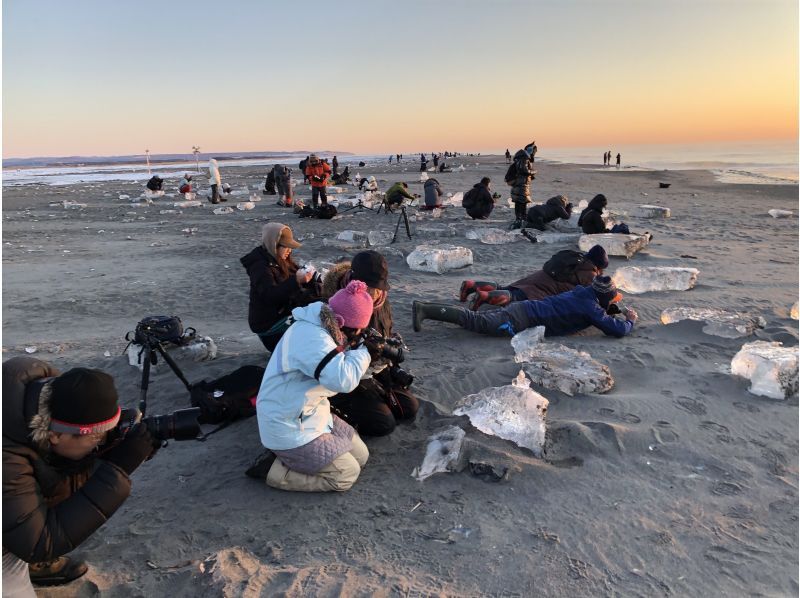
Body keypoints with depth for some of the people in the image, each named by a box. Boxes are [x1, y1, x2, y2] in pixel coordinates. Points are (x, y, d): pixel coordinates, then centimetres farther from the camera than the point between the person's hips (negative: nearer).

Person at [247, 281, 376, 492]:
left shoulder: (319, 327, 1)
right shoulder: (311, 337, -30)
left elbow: (335, 374, 9)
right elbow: (343, 379, -38)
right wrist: (363, 349, -20)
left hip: (310, 416, 10)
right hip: (290, 430, -10)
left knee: (360, 456, 13)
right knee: (346, 474, -4)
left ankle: (285, 458, 14)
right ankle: (272, 468, 1)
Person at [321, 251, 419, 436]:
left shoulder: (381, 303, -4)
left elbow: (390, 334, 13)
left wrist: (395, 369, 3)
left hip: (378, 372, 8)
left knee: (410, 407, 7)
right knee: (384, 424, -14)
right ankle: (338, 411, 5)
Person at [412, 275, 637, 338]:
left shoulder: (583, 293, 17)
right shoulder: (591, 308, -8)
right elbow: (617, 330, -9)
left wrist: (618, 310, 30)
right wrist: (630, 320, 11)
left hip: (521, 307, 8)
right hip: (522, 320, -8)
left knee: (475, 317, 6)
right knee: (477, 322, -14)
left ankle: (425, 308, 3)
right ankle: (424, 310, -20)